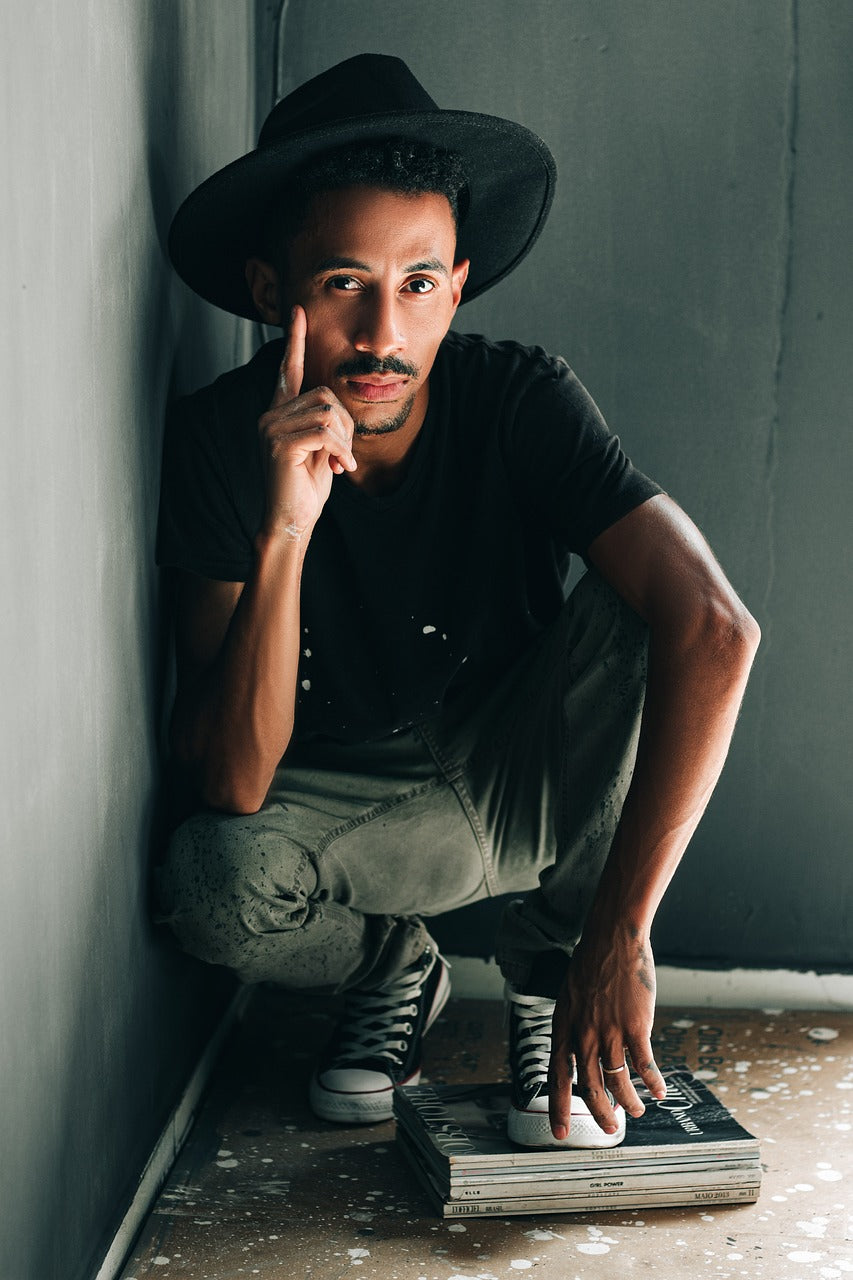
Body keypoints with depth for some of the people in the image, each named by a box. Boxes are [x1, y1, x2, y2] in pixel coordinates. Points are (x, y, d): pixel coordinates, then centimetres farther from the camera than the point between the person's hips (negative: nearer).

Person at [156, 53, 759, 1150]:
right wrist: (285, 533, -40)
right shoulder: (218, 439, -20)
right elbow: (229, 784, -25)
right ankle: (392, 966, 4)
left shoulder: (521, 400, -22)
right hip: (346, 803, 0)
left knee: (631, 609, -30)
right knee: (210, 884, -33)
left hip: (527, 782, 0)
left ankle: (549, 972, -9)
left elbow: (713, 629, -37)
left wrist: (615, 937, -43)